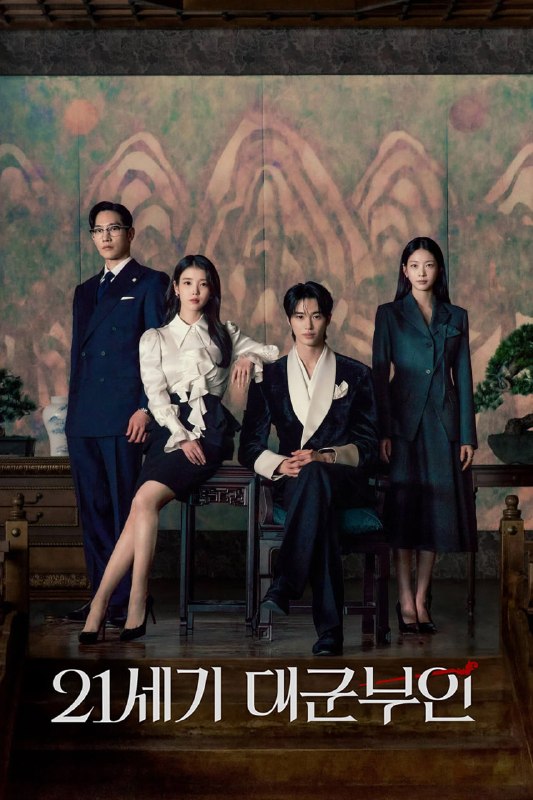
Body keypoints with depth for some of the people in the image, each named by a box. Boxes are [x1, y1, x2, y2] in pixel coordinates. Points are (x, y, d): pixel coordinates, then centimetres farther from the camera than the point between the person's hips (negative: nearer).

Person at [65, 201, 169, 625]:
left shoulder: (150, 283, 2)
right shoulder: (85, 291, 22)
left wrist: (146, 407, -14)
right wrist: (73, 409, 15)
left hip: (123, 416, -6)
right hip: (83, 420, 7)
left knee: (126, 510, -6)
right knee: (93, 510, 7)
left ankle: (130, 601, -1)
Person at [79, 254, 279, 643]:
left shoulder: (224, 334, 20)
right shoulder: (154, 338, 18)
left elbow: (278, 353, 20)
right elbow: (156, 395, 6)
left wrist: (251, 358, -2)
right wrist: (181, 436, -9)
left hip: (210, 428, -2)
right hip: (170, 428, 2)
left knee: (146, 498, -25)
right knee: (145, 503, -26)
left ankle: (101, 603, -25)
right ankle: (137, 604, -24)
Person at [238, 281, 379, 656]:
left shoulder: (356, 375, 14)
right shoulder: (270, 377, 16)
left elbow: (369, 446, 6)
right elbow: (250, 447, 9)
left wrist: (324, 457, -14)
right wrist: (279, 465, -14)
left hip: (345, 479, 0)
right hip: (292, 482, 1)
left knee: (314, 476, -41)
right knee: (318, 505, -40)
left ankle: (285, 585, -46)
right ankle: (329, 630, -45)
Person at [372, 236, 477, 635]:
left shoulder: (456, 317, 11)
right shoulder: (390, 314, 4)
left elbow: (463, 377, 9)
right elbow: (380, 374, -1)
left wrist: (467, 435, 3)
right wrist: (382, 431, -10)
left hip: (443, 420, 3)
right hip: (404, 419, -2)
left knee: (437, 508, 3)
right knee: (404, 508, -3)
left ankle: (421, 599, 10)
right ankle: (406, 601, 1)